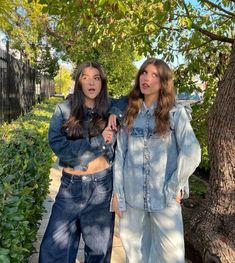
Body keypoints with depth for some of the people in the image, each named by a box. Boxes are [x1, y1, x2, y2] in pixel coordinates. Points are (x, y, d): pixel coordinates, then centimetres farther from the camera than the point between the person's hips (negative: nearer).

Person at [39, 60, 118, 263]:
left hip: (102, 185, 1)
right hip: (71, 185, 0)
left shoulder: (110, 111, 2)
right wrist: (98, 142, -18)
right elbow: (58, 145, -16)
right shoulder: (64, 109, -3)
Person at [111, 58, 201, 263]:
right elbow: (120, 155, 2)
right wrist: (117, 193, -1)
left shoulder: (176, 113, -5)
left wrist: (174, 188, -14)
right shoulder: (130, 113, 5)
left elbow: (191, 153, -17)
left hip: (164, 198, -2)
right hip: (132, 197, 3)